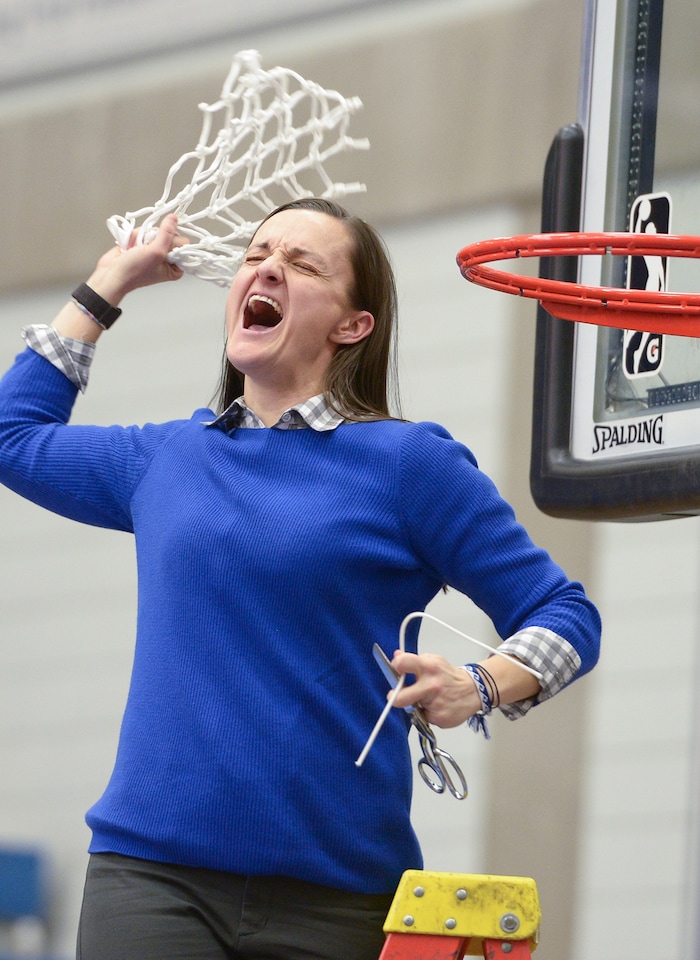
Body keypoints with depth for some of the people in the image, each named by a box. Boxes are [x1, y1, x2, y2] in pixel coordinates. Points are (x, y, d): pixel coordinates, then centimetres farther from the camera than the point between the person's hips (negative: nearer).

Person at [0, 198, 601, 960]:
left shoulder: (407, 461, 2)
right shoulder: (167, 460, 15)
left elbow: (566, 616, 3)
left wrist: (477, 689, -16)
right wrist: (108, 284, 33)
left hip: (333, 891, -2)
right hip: (150, 871, 2)